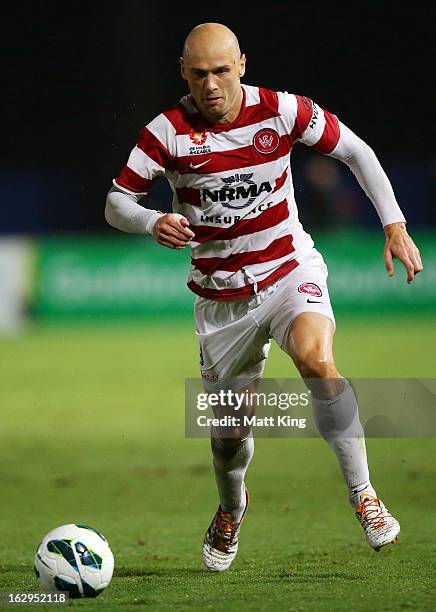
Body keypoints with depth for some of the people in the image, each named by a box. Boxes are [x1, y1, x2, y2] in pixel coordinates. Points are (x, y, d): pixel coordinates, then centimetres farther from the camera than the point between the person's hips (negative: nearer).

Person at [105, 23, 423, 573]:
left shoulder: (282, 111, -10)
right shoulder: (167, 132, -12)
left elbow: (356, 151, 2)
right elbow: (116, 202, -7)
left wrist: (395, 226, -4)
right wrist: (153, 223, -29)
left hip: (290, 269, -1)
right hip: (221, 295, 1)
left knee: (314, 356, -33)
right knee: (230, 428, 7)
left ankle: (362, 494, -22)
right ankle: (230, 512, 43)